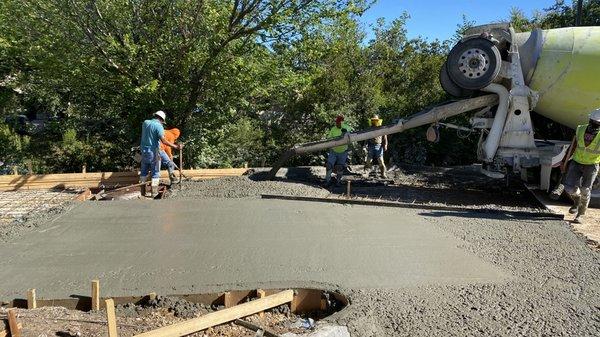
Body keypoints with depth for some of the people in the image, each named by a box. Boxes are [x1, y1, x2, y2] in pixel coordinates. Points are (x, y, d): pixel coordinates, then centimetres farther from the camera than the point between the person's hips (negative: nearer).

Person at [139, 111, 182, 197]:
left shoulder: (145, 122, 4)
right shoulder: (158, 126, -15)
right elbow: (164, 141, -25)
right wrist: (176, 146, -26)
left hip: (144, 150, 6)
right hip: (153, 152, -6)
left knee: (144, 172, 15)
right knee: (155, 172, 4)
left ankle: (143, 192, 21)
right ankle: (154, 192, 5)